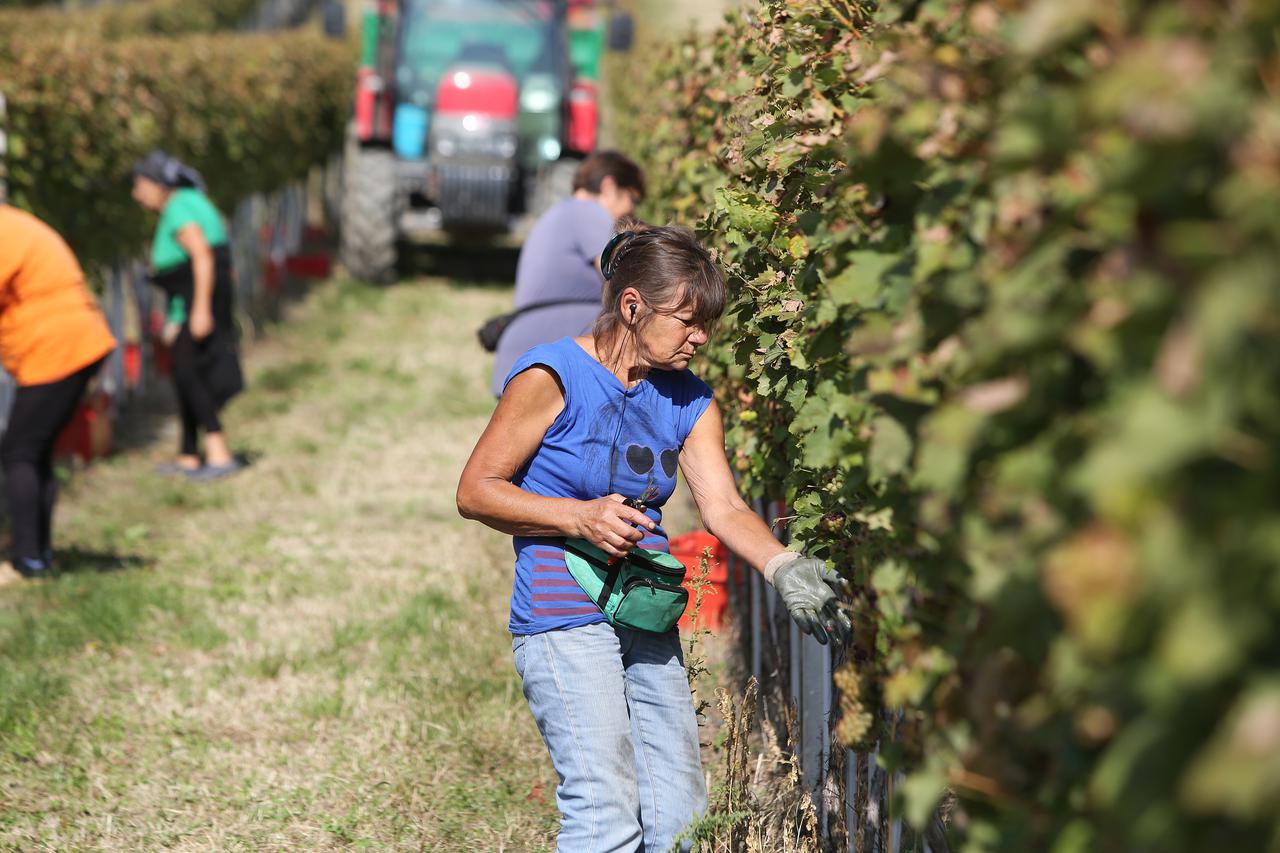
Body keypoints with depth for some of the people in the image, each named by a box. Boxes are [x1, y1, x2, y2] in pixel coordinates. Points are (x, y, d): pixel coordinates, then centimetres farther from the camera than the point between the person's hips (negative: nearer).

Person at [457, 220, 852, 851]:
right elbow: (475, 491, -7)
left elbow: (723, 506, -2)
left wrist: (785, 569, -20)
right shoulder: (552, 377, -9)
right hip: (564, 615, -7)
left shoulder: (689, 402, 11)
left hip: (649, 624, 7)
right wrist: (580, 519, -19)